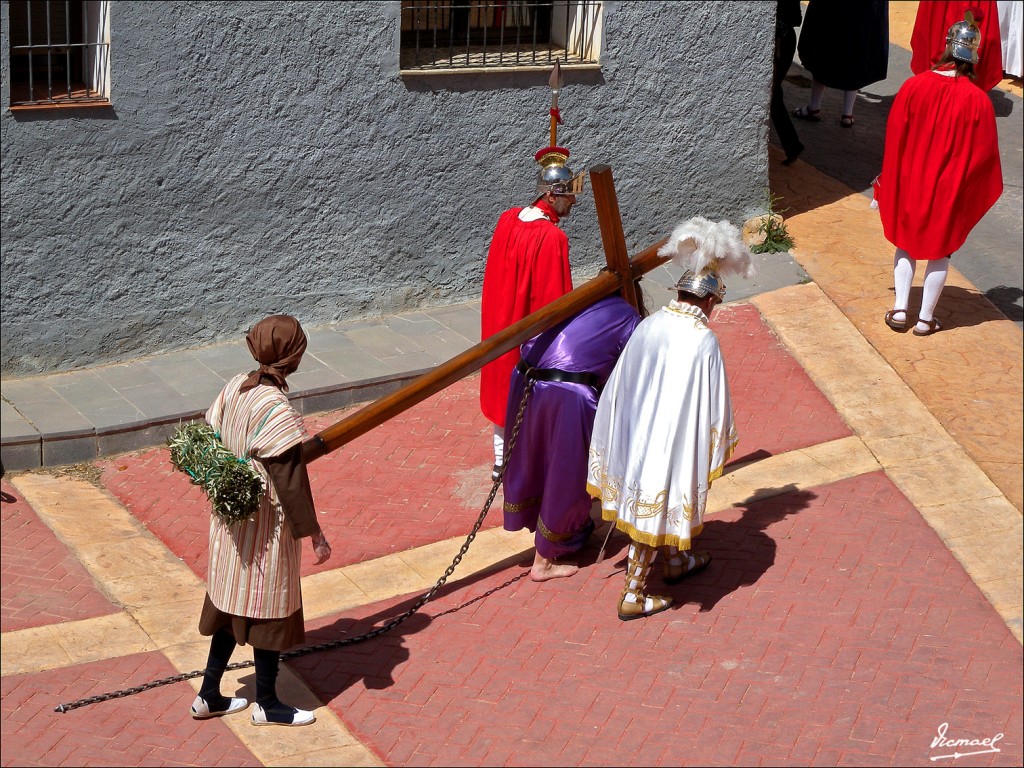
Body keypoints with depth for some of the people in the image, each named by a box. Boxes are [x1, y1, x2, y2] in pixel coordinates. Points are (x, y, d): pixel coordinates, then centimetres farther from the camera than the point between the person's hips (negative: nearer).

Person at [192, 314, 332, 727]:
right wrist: (314, 535, -14)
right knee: (271, 612, 9)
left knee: (231, 606, 21)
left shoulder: (234, 388, -3)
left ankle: (209, 696, 30)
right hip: (265, 528, -8)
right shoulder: (276, 411, -26)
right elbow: (290, 482, -23)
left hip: (230, 522, 8)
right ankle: (267, 705, 24)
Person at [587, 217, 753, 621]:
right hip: (672, 442, -6)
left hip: (636, 433, 6)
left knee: (651, 503, 26)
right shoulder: (703, 342, -20)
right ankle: (633, 596, 15)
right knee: (655, 511, 7)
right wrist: (718, 451, 3)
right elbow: (713, 406, -13)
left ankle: (676, 561, 48)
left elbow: (621, 384, 5)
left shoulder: (649, 326, -4)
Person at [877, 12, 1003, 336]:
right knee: (940, 250, 14)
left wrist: (890, 182, 9)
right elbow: (984, 152, -10)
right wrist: (984, 190, 8)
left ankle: (900, 309, 17)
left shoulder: (914, 86, -13)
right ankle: (925, 319, 19)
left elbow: (894, 137, -4)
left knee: (905, 242, 20)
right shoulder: (977, 100, -17)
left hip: (910, 184, 2)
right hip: (950, 191, -1)